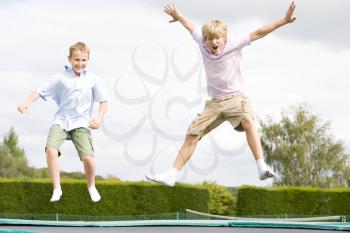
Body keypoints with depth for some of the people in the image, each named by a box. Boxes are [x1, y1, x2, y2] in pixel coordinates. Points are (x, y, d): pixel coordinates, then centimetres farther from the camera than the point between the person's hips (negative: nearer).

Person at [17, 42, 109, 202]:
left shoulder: (93, 79, 3)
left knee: (88, 157, -18)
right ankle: (57, 189, -9)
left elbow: (104, 101, 4)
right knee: (51, 149, -25)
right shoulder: (61, 78, 3)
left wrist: (99, 117, -12)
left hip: (81, 123, -1)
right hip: (61, 120, 1)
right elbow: (41, 91, 4)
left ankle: (91, 186, 14)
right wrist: (27, 102, -12)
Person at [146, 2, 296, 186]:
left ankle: (262, 167, -46)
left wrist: (283, 21, -16)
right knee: (192, 135, 0)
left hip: (235, 98, -4)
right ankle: (171, 176, 6)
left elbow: (258, 33, -12)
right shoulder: (203, 46, 0)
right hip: (215, 103, 5)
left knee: (247, 120, -35)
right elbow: (191, 27, 19)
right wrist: (177, 16, 36)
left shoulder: (234, 46, -8)